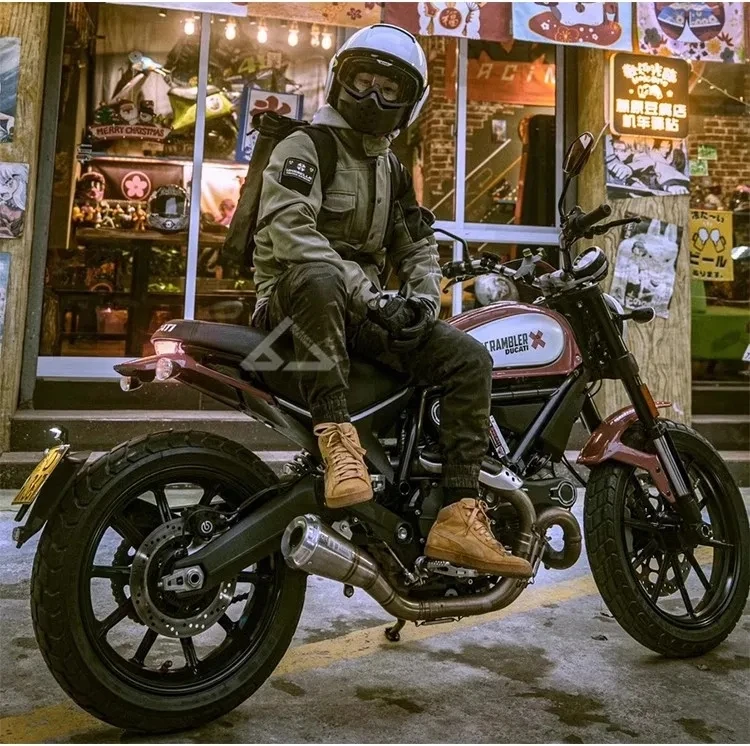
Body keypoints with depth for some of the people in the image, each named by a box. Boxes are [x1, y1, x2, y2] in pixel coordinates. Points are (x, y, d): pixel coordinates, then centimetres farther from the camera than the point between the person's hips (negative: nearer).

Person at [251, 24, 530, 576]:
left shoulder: (393, 170, 21)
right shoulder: (304, 147, -1)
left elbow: (418, 246, 21)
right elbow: (289, 232, -18)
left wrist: (422, 298, -2)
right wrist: (365, 294, -26)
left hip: (363, 310, 6)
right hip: (295, 300, -6)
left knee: (470, 359, -13)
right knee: (319, 277, -42)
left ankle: (460, 516, -19)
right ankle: (337, 437, -38)